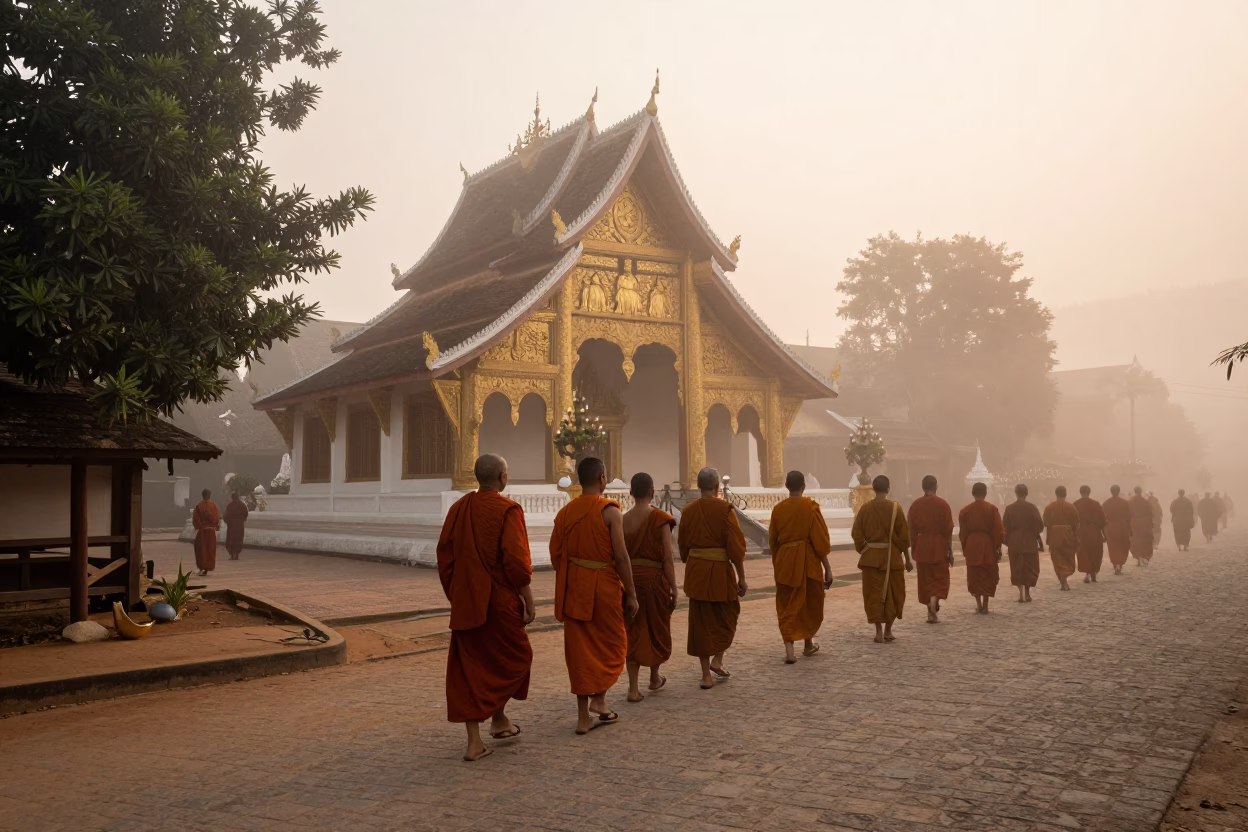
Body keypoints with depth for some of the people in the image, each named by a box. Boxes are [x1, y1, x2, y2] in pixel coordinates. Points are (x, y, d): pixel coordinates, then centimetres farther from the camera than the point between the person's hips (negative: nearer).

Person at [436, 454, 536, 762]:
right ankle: (499, 718, 24)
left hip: (465, 603, 5)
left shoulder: (458, 508, 4)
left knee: (469, 668, 8)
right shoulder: (507, 510, -13)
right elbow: (517, 561, -17)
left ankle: (474, 742, 8)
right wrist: (529, 601, -8)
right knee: (514, 656, 18)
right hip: (500, 601, -5)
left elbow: (445, 555, 8)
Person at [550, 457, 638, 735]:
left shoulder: (565, 512, 5)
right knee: (611, 643, 15)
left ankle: (584, 717, 12)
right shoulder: (609, 511, -10)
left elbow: (556, 556, 8)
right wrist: (631, 594, -6)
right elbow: (621, 557, -13)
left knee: (580, 649, 9)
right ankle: (598, 698, 3)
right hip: (604, 586, -5)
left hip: (573, 589, 5)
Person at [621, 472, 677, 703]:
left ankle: (633, 688, 6)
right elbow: (667, 557, -12)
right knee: (657, 627, 18)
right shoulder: (660, 519, -10)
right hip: (654, 579, -2)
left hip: (629, 579, 3)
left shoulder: (623, 520, 0)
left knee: (633, 631, 9)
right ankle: (655, 677, 35)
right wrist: (673, 589, -6)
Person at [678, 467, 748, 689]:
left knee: (701, 622, 10)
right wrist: (741, 578, -4)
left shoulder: (688, 511, 2)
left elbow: (683, 545, 11)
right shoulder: (725, 510, -11)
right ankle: (717, 660, 8)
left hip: (695, 570, 4)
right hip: (721, 570, -4)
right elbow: (736, 547, -11)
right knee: (727, 617, 19)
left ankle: (706, 674, 12)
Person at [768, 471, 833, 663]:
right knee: (811, 604, 18)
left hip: (784, 562, 2)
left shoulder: (778, 509, -1)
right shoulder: (811, 507, -10)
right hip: (808, 561, -2)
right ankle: (808, 644, 33)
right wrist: (827, 567, -4)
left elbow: (772, 540, 6)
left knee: (787, 606, 6)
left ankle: (789, 648, -8)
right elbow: (820, 540, -10)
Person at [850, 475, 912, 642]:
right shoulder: (895, 508, -8)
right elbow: (904, 536, -5)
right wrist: (908, 559, 3)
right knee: (894, 595, 13)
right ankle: (888, 630, 16)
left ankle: (879, 632, 2)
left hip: (871, 557, 1)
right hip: (891, 557, -1)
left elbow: (856, 534, 0)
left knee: (874, 594, 6)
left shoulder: (865, 508, -3)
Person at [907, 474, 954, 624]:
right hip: (939, 546, -3)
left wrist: (914, 550, 12)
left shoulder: (915, 505, -1)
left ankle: (931, 613, 17)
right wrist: (950, 551, 1)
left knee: (925, 580, 14)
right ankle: (933, 602, -18)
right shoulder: (943, 505, -8)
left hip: (921, 546, 3)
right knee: (940, 578, 8)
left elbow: (911, 530, 3)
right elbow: (948, 531, -7)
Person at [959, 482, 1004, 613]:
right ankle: (985, 606, 7)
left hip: (972, 547, 1)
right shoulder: (992, 509, -6)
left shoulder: (965, 511, -1)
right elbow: (998, 531, -6)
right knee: (988, 575, 9)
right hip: (988, 546, -1)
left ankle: (978, 604, 6)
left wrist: (964, 549, 12)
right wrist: (998, 547, 2)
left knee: (974, 575, 11)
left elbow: (962, 532, 3)